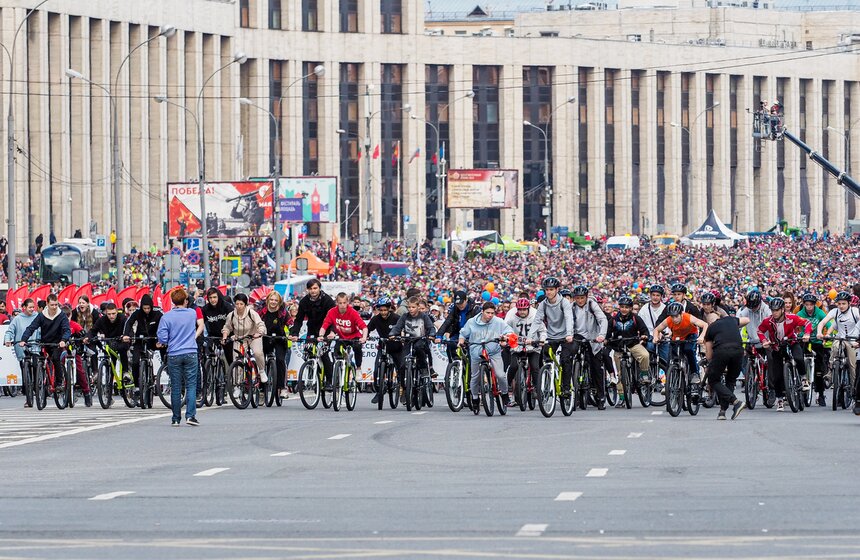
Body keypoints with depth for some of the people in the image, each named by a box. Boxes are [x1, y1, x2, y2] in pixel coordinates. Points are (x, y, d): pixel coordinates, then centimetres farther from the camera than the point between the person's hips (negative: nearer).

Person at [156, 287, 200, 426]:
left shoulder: (167, 317, -5)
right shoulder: (192, 313, 1)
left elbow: (162, 338, -7)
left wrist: (164, 343, 13)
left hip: (174, 355, 0)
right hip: (191, 354, 0)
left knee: (175, 387, 6)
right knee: (191, 385, 1)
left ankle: (176, 418, 9)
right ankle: (190, 415, -10)